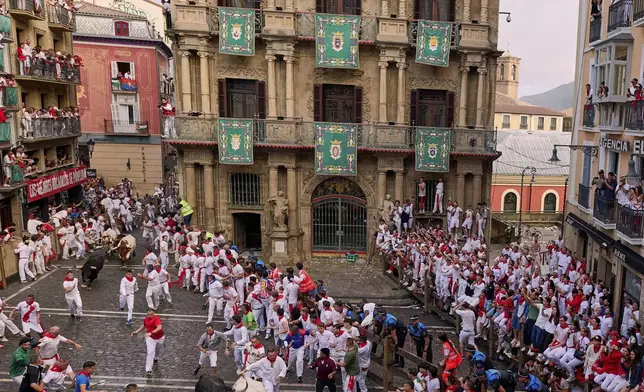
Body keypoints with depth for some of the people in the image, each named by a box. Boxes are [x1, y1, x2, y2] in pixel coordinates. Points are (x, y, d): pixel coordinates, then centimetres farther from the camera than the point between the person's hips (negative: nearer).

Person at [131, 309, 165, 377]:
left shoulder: (156, 318, -26)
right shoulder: (146, 319, -7)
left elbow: (159, 328, -41)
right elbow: (143, 325, 16)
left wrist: (151, 333, -49)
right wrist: (137, 331, 10)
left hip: (159, 338, -2)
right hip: (150, 338, 2)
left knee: (158, 349, 24)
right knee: (150, 352, -15)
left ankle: (156, 358, 59)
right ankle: (148, 370, -14)